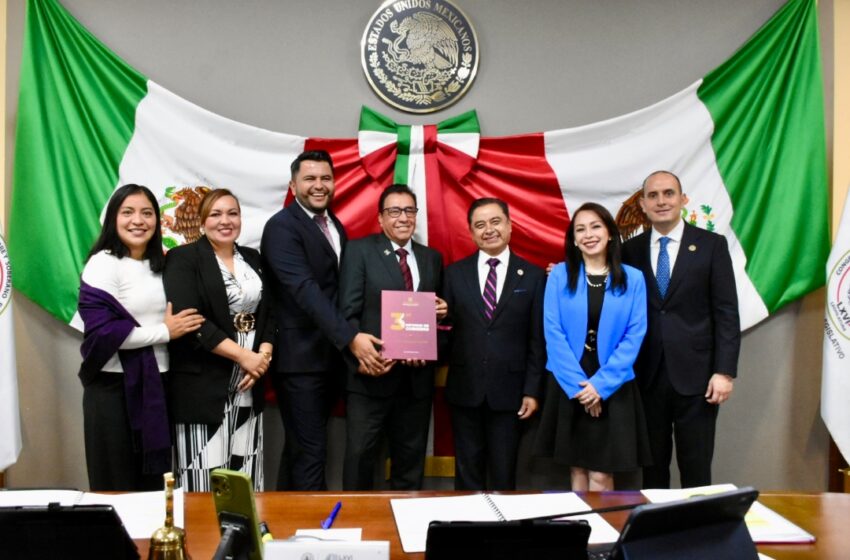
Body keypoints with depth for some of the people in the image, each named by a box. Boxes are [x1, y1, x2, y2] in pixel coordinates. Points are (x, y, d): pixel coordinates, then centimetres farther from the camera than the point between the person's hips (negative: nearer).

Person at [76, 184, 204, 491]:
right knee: (118, 484, 6)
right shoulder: (103, 264, -10)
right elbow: (101, 332, -18)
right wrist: (164, 332, -13)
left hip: (156, 385, 6)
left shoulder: (158, 264, 12)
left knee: (154, 482, 14)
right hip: (116, 388, -6)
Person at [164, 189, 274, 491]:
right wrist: (243, 356, -15)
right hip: (203, 385, -5)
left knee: (245, 479, 8)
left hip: (249, 384, 5)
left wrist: (263, 355, -7)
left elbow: (270, 312, 11)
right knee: (204, 481, -2)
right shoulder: (183, 259, -3)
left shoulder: (253, 259, 14)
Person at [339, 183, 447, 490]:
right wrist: (359, 352, -19)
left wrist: (441, 312, -5)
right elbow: (348, 311, -8)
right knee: (359, 453, 0)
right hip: (371, 373, -4)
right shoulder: (359, 250, -1)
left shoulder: (431, 258, 14)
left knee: (411, 456, 13)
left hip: (416, 376, 5)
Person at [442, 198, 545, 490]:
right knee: (467, 471, 12)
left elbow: (538, 339, 0)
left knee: (503, 474, 10)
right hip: (465, 389, 1)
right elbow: (448, 328, 6)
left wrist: (532, 390, -3)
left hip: (509, 390, -1)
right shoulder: (455, 272, 5)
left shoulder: (533, 275, 1)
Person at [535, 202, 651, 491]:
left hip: (613, 388, 0)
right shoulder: (559, 275, 0)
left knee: (601, 473, 1)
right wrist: (577, 384, -11)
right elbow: (553, 333, -4)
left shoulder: (632, 279, 1)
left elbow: (634, 336, -4)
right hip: (568, 386, 1)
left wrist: (601, 384, -12)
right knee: (576, 467, 10)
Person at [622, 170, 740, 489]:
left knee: (696, 471, 6)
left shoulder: (712, 245, 1)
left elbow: (726, 313, -2)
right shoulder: (631, 250, 6)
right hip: (647, 376, 2)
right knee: (652, 468, 12)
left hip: (695, 375, -2)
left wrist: (724, 371, -8)